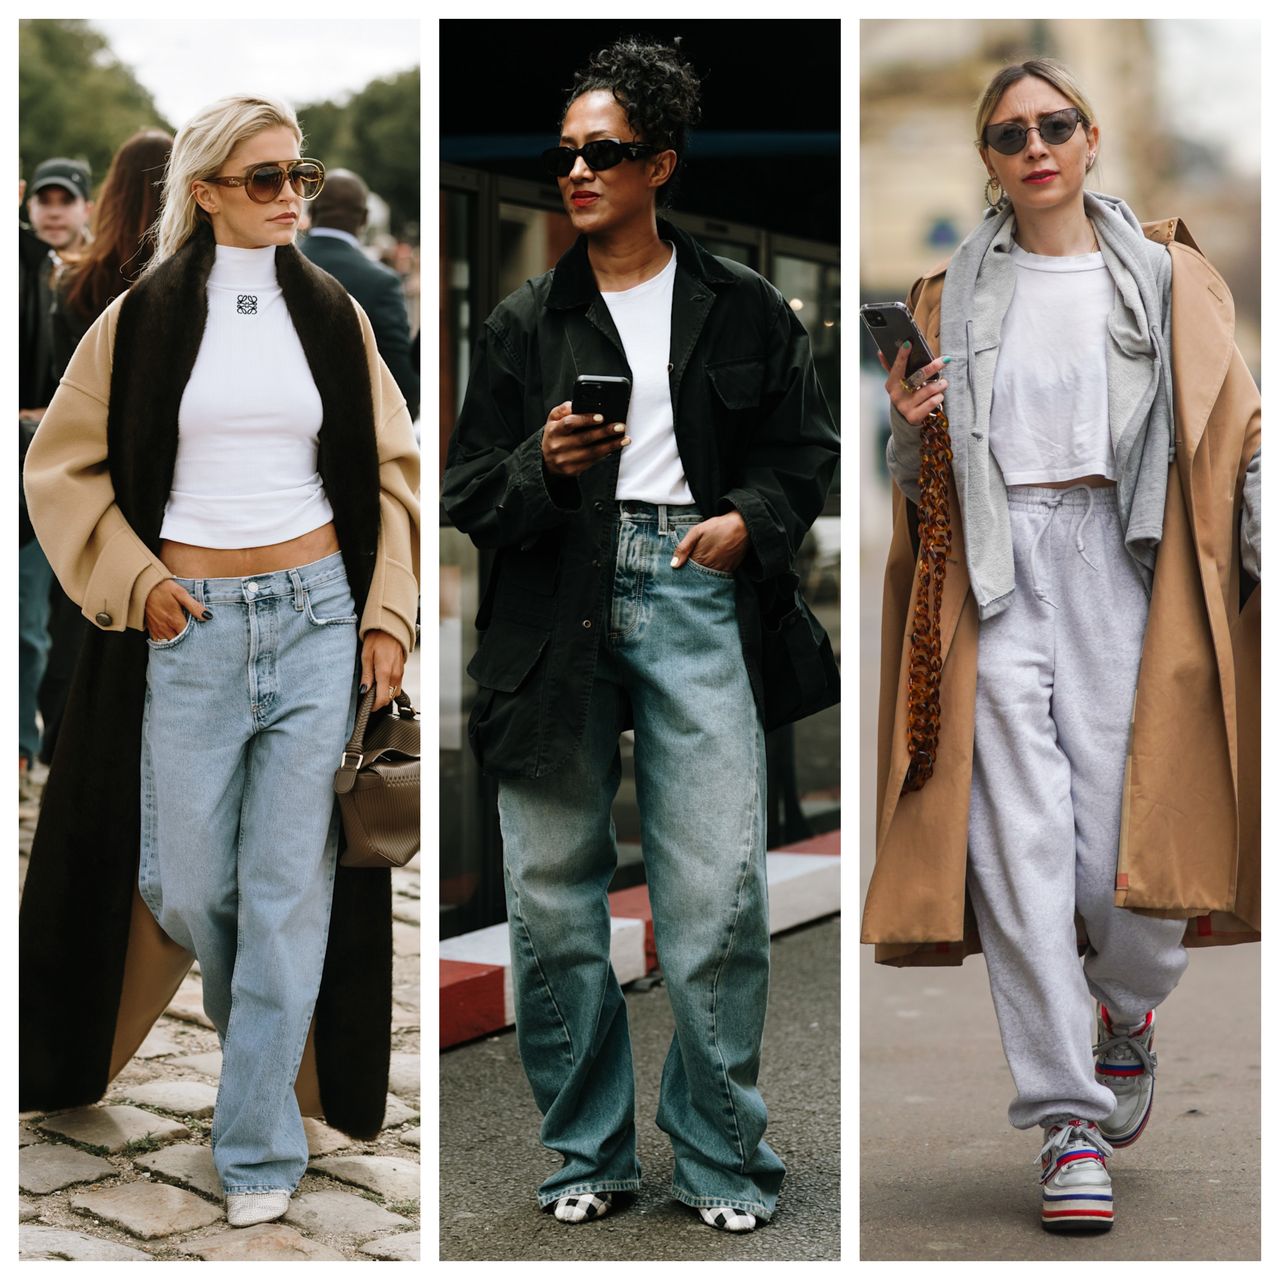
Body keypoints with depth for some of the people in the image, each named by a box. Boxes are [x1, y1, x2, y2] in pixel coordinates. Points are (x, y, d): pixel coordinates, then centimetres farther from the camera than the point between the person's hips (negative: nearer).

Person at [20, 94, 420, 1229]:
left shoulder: (332, 315, 7)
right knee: (186, 882, 6)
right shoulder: (143, 318, 2)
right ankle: (259, 1031, 38)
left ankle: (260, 1144, 8)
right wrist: (133, 581, -5)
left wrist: (389, 609, 2)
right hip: (190, 630, 0)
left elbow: (390, 472, 11)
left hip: (316, 623, 1)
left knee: (290, 890, -1)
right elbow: (65, 468, 6)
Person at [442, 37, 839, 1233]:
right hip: (556, 608, 2)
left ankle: (722, 1157, 10)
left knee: (719, 899, -7)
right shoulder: (524, 320, 12)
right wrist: (542, 465, -10)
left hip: (693, 595, -1)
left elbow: (807, 450, 15)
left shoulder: (744, 308, 11)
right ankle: (587, 1150, 19)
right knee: (551, 898, 3)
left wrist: (751, 517, -5)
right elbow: (466, 494, 10)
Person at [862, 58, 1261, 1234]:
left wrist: (1264, 562, -8)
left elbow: (1240, 431, 5)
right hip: (995, 577, 1)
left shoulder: (1165, 279, 11)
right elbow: (916, 483, 18)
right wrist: (907, 429, -4)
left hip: (1120, 571, -1)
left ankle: (1127, 1008, 28)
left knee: (1124, 848, -6)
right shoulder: (953, 296, 15)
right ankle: (1070, 1124, 0)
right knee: (1021, 850, -7)